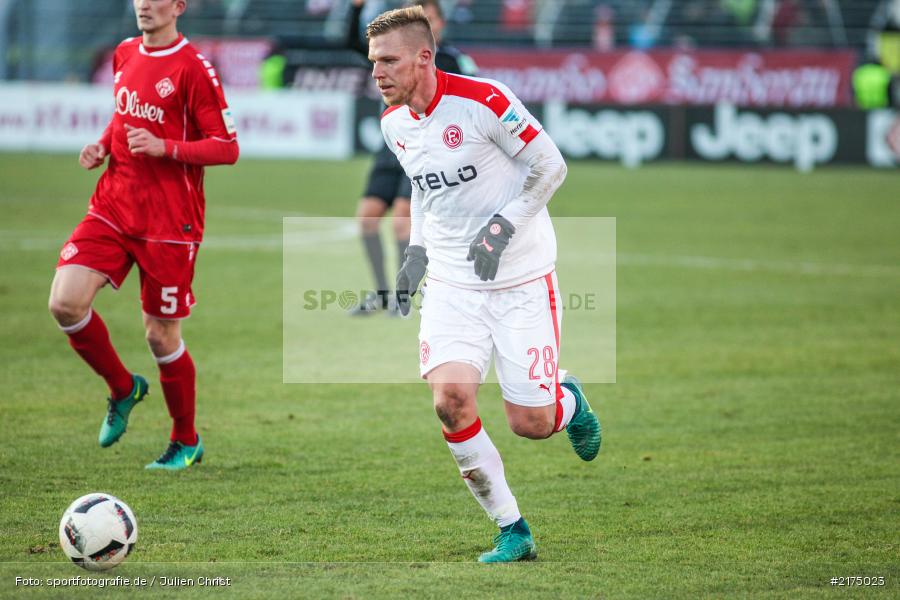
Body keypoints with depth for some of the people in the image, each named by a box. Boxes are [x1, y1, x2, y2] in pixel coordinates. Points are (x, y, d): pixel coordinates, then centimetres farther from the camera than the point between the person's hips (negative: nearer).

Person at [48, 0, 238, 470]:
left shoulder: (192, 67, -12)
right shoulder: (125, 55, 10)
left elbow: (227, 148, -12)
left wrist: (163, 147, -24)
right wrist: (102, 146, 6)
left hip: (169, 221, -6)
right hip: (114, 205, 6)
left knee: (161, 335, 2)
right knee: (65, 301, -13)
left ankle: (186, 442, 25)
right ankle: (122, 387, 14)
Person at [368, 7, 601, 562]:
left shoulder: (483, 100, -17)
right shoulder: (394, 123, 4)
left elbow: (551, 166, -12)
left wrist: (503, 226, -20)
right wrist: (417, 252, 13)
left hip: (521, 281, -5)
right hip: (452, 283, 5)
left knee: (529, 423, -5)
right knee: (451, 397, -19)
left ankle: (568, 402, 35)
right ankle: (513, 531, -5)